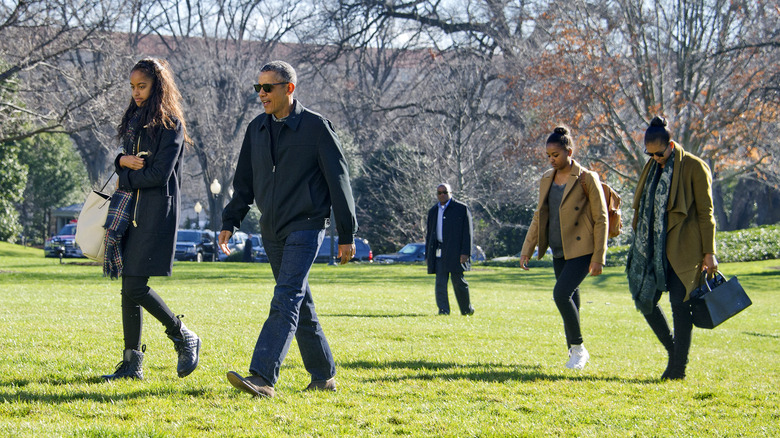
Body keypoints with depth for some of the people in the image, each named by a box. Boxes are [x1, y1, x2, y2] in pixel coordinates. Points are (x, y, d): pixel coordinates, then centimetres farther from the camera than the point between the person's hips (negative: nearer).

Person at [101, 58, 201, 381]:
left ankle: (184, 338, 5)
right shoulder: (134, 119, 17)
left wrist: (127, 177, -1)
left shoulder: (170, 125, -7)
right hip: (130, 209, 7)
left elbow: (159, 175, -14)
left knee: (135, 287, -13)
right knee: (128, 289, 4)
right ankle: (132, 363, 7)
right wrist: (123, 161, -5)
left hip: (155, 210, -7)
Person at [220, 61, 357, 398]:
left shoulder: (316, 127, -6)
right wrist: (230, 222, 8)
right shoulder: (257, 129, 11)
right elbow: (244, 182, 18)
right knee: (300, 306, 11)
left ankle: (263, 377, -27)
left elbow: (338, 180, -5)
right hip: (272, 231, 7)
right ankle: (323, 376, 20)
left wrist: (347, 234, -5)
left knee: (285, 301, -17)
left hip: (305, 227, -7)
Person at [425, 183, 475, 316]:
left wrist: (465, 253, -12)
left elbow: (467, 233, -3)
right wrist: (427, 255, 14)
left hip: (455, 252, -4)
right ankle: (443, 309, -4)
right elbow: (429, 234, 20)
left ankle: (467, 309, 16)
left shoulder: (461, 209, 1)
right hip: (439, 253, 4)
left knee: (458, 282, -1)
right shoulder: (433, 211, 16)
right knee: (440, 282, -4)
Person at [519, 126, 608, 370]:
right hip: (559, 252, 7)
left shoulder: (587, 179, -9)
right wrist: (527, 250, 12)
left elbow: (601, 219, -8)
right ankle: (575, 352, 20)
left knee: (561, 293, -20)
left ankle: (578, 348, -7)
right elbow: (539, 217, 17)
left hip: (581, 251, -7)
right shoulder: (547, 180, 10)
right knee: (569, 301, 10)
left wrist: (598, 258, -11)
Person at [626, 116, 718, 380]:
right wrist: (639, 245, 18)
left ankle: (679, 367, 1)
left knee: (679, 303, -6)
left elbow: (705, 213, -7)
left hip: (683, 248, -7)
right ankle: (674, 351, 21)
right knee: (645, 299, 3)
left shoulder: (694, 168, -7)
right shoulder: (652, 168, 12)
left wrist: (709, 252, -9)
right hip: (653, 247, 7)